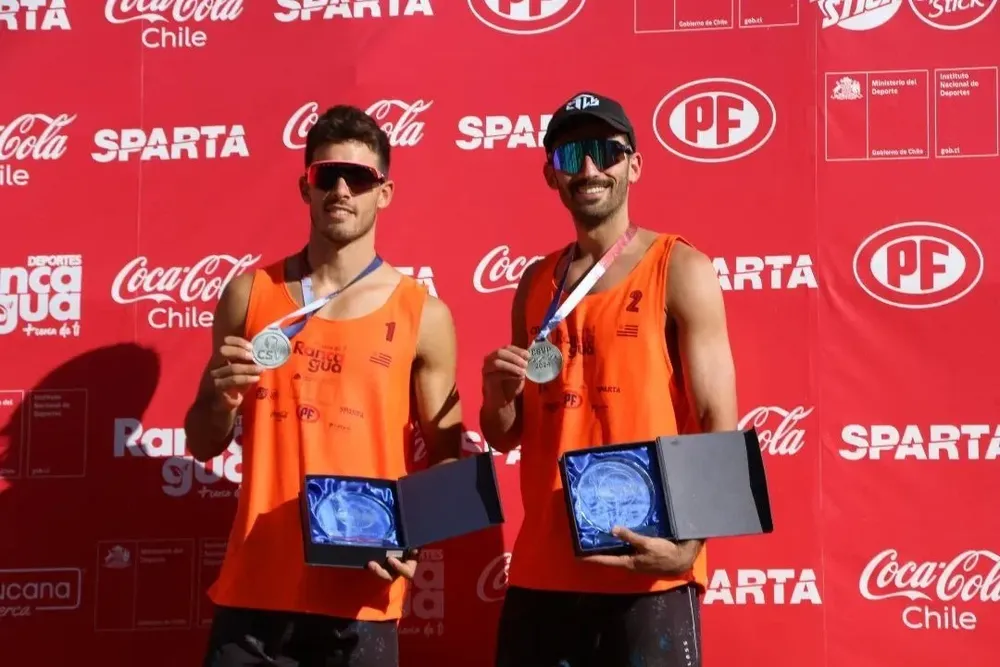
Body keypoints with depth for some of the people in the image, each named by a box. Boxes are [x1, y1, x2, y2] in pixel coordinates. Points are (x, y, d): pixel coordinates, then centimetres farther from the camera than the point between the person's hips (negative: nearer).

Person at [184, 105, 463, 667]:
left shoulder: (424, 316, 1)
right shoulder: (250, 294, 6)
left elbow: (446, 457, 5)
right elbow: (203, 445, 13)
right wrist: (221, 398, -9)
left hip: (361, 600, -1)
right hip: (255, 588, 2)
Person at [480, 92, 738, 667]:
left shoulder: (680, 271, -3)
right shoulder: (537, 283, 11)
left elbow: (720, 428, -8)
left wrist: (686, 544, -22)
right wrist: (500, 397, -5)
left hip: (649, 575, -4)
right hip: (542, 571, 5)